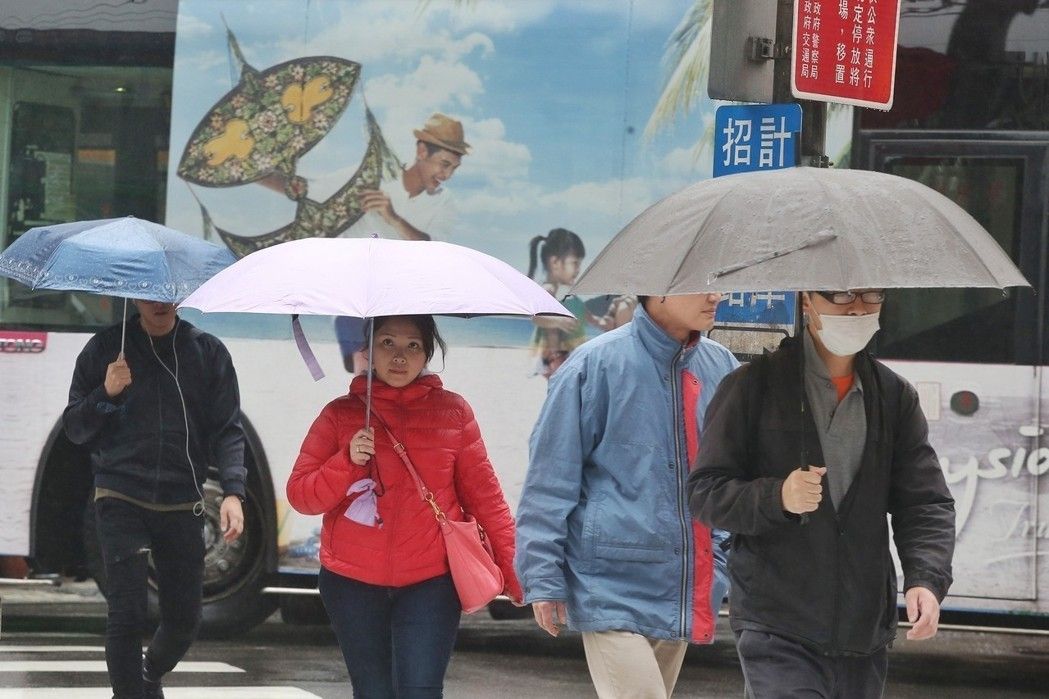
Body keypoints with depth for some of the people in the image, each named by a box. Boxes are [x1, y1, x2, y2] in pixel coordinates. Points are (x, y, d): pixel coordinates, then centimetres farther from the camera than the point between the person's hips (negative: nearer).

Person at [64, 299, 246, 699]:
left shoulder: (209, 352, 7)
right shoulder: (106, 349, 5)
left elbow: (228, 430, 2)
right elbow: (74, 429, 7)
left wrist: (232, 490, -13)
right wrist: (105, 394, -12)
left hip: (182, 505, 2)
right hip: (121, 499, -2)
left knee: (184, 618, 7)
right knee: (127, 615, -12)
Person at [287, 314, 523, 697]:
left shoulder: (453, 412, 3)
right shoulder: (340, 415, 4)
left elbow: (483, 494, 5)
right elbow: (300, 494, 0)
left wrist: (513, 570, -2)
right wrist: (347, 461, -17)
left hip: (430, 582, -2)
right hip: (352, 582, 2)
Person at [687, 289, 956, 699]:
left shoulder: (896, 397, 12)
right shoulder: (755, 386, 1)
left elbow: (925, 503, 9)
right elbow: (704, 494, -1)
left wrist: (926, 578, -10)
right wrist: (776, 497, -21)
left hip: (865, 634, 4)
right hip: (777, 631, -4)